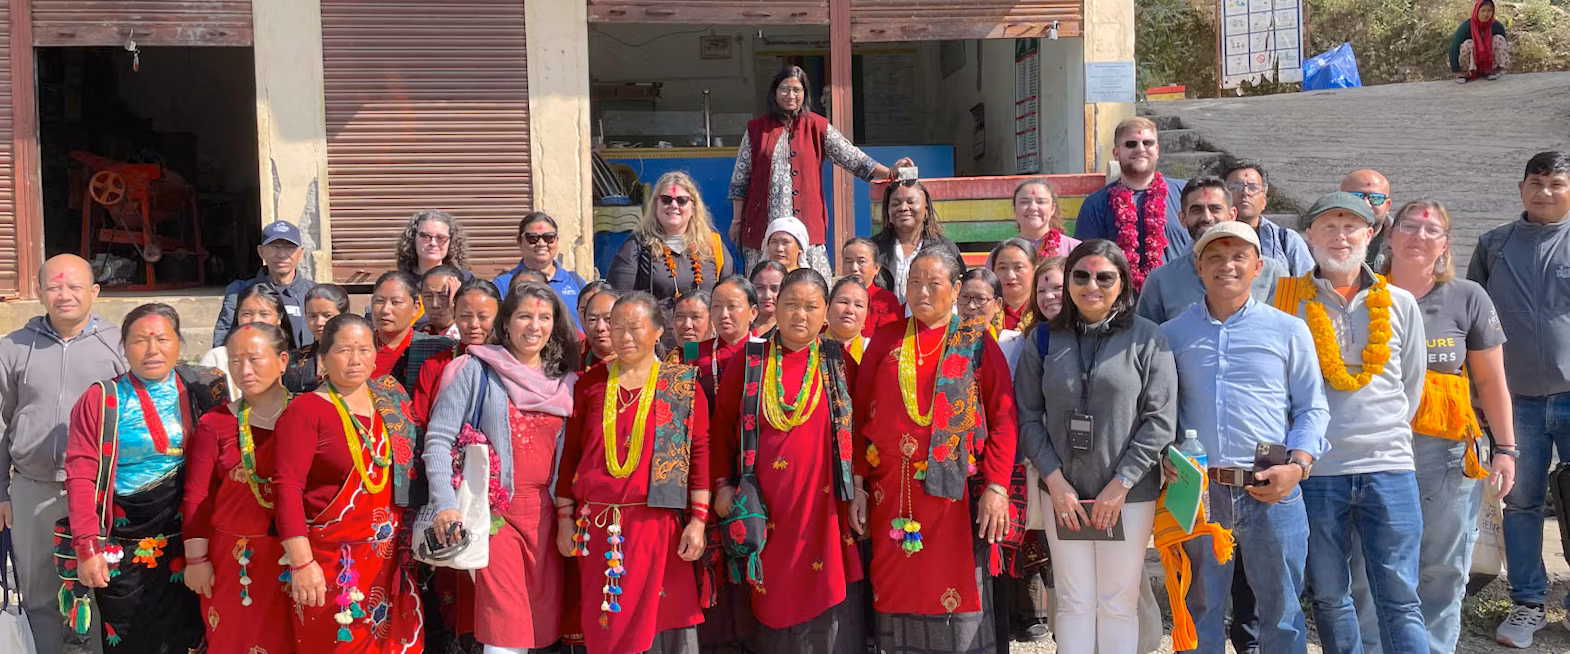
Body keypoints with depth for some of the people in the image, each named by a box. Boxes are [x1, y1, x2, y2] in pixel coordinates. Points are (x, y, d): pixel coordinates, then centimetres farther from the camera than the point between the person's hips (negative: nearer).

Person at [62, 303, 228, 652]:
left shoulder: (202, 390, 2)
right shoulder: (101, 400, -3)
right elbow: (81, 476, -8)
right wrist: (87, 546, -16)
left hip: (189, 542, 2)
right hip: (124, 548, -1)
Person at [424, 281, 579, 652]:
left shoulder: (565, 382, 11)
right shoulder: (476, 370, -2)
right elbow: (438, 439, -7)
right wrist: (445, 505, -17)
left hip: (545, 511, 5)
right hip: (492, 509, -4)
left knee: (542, 615, 7)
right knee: (505, 623, -9)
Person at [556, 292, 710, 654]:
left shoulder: (684, 385, 1)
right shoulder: (590, 384, 8)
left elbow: (699, 455, -2)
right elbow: (570, 454, 10)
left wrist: (698, 521, -7)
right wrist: (564, 518, 8)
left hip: (656, 523, -2)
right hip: (598, 524, 2)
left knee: (660, 619, 1)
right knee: (604, 625, 7)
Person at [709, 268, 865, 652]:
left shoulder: (840, 364, 3)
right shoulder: (749, 363, 4)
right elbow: (722, 424, 9)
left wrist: (859, 488, -2)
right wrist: (722, 484, 4)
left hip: (825, 506, 0)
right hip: (767, 509, 1)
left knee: (827, 607, 1)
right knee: (775, 604, 7)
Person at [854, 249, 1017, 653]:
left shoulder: (976, 342, 4)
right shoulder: (885, 340, 10)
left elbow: (1003, 418, -1)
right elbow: (860, 415, 8)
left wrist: (996, 485, -11)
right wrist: (858, 485, 2)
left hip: (955, 489, -2)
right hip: (891, 493, 2)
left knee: (956, 597, 1)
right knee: (897, 591, 6)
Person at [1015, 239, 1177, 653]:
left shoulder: (1147, 338, -2)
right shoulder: (1044, 340, 4)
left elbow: (1161, 419, -5)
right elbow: (1028, 416, 3)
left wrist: (1121, 484, -10)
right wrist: (1055, 480, -6)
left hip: (1129, 494, -1)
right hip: (1063, 494, 2)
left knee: (1119, 603, 5)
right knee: (1074, 602, 7)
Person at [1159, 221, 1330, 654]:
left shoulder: (1288, 330, 5)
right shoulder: (1172, 334, 7)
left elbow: (1313, 408, 5)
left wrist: (1297, 466, -9)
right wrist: (1163, 456, -6)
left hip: (1272, 492, -1)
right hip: (1198, 491, 1)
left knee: (1281, 610, 8)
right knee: (1201, 610, 11)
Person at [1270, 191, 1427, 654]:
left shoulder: (1399, 304, 9)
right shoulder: (1287, 300, 3)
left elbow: (1412, 386, 16)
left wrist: (1384, 435, 10)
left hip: (1388, 465, 1)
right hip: (1315, 470, -1)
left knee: (1399, 598, 1)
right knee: (1328, 597, 8)